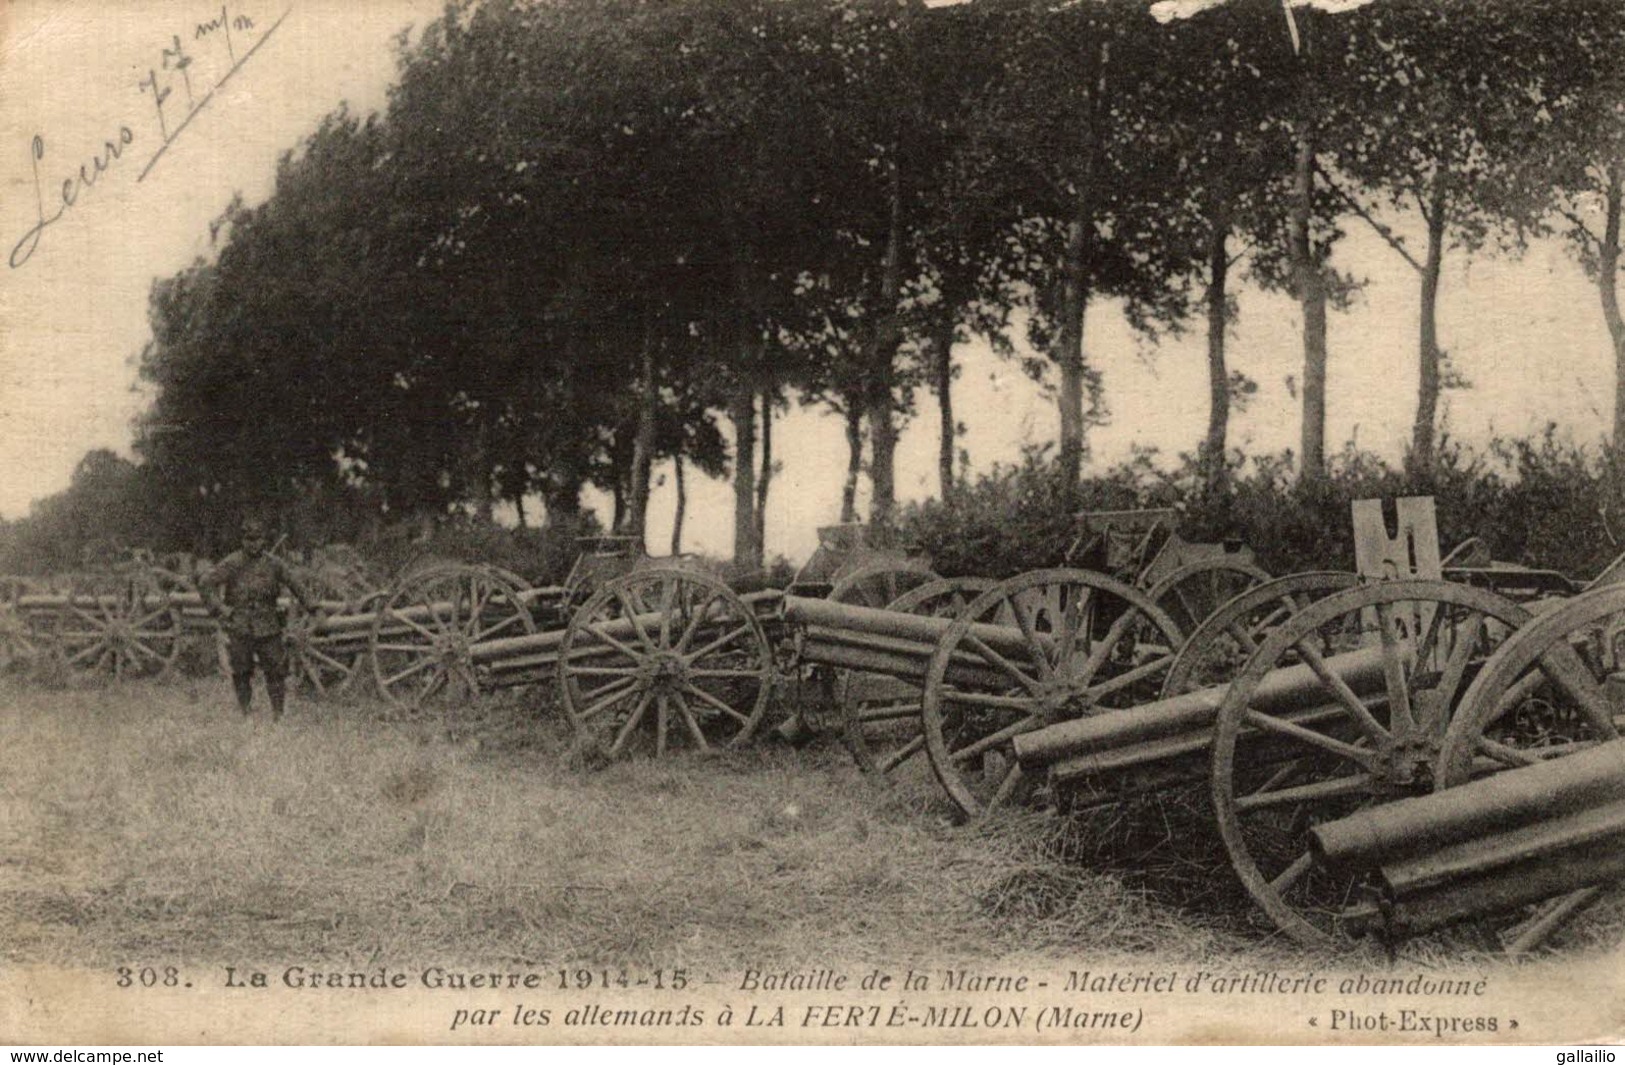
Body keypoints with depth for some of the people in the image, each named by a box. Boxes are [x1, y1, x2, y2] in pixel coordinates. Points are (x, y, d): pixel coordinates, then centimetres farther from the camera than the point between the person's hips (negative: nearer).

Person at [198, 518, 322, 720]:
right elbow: (205, 585, -5)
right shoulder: (232, 563, -5)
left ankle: (278, 716, 10)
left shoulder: (274, 564, 4)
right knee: (242, 674, 4)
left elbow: (295, 585, 14)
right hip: (240, 629, -2)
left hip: (268, 629, 2)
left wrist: (314, 607, 9)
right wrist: (220, 611, -12)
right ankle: (246, 716, 15)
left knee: (276, 671, 1)